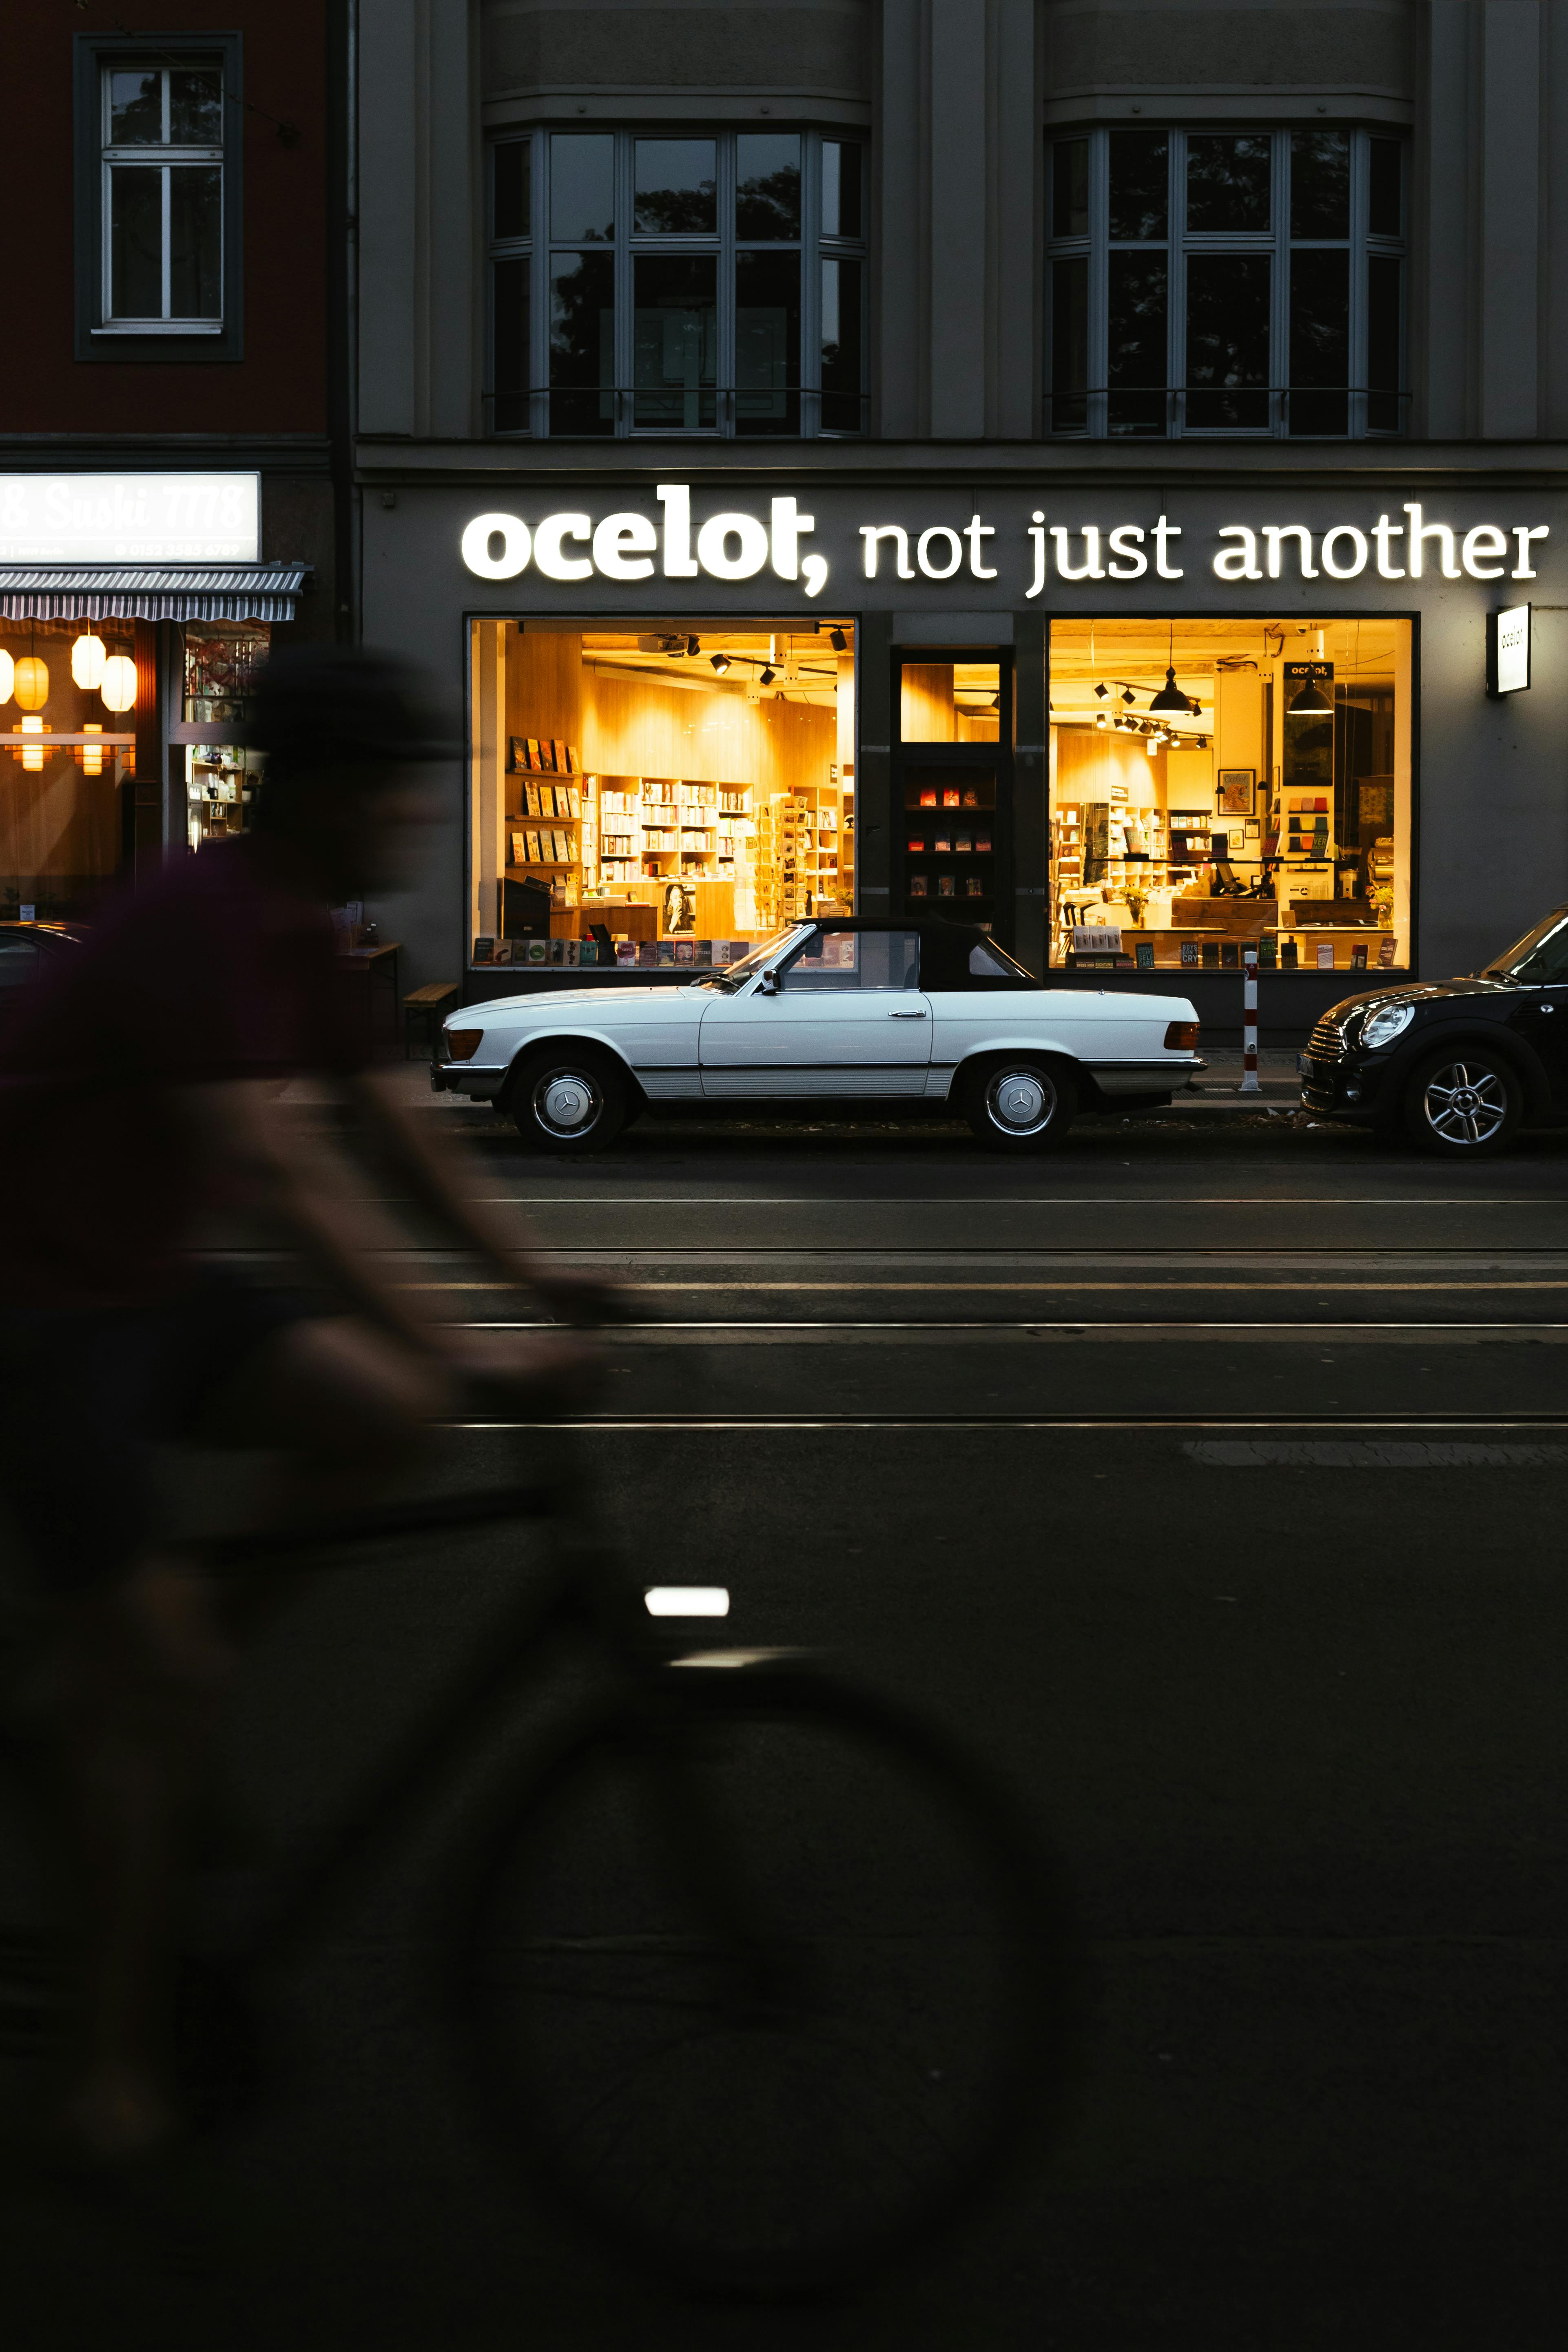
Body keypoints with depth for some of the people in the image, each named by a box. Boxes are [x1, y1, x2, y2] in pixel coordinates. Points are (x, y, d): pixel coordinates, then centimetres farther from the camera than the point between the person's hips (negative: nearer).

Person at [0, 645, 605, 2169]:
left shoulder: (292, 934, 5)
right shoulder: (201, 931, -25)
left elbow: (394, 1131, 11)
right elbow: (279, 1183, -35)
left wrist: (537, 1282, 2)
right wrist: (471, 1354, -39)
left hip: (152, 1285, 8)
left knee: (382, 1413, -12)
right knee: (151, 1666, -9)